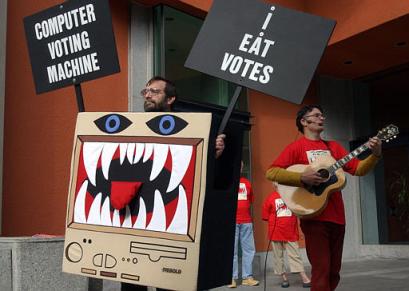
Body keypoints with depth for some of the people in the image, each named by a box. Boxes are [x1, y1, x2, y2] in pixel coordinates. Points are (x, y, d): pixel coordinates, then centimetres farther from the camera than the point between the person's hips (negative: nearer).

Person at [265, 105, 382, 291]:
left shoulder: (333, 147, 17)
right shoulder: (297, 147, 0)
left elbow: (358, 169, 12)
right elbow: (271, 172, -10)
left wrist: (375, 155, -6)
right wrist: (302, 178, -22)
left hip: (337, 217, 6)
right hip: (314, 217, -6)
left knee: (334, 271, 12)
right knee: (322, 270, -8)